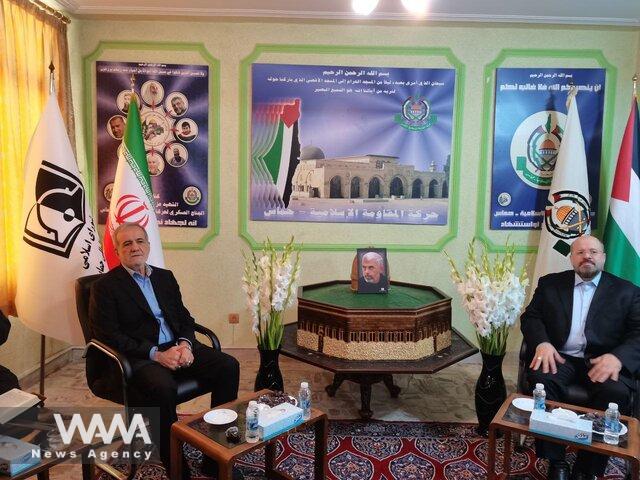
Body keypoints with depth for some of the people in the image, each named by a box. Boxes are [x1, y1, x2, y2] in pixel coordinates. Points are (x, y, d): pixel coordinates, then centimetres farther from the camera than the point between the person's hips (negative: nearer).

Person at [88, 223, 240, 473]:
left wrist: (185, 344, -7)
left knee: (228, 366, -16)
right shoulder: (105, 286, 1)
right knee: (163, 386, -37)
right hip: (140, 357, -5)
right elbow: (109, 335, -9)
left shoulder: (165, 277, 18)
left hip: (177, 349, 6)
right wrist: (156, 355, -18)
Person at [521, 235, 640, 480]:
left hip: (602, 359, 0)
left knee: (616, 392, -32)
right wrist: (542, 343, -15)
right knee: (541, 379, -31)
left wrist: (617, 357, -20)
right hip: (560, 356, 1)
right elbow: (530, 316, 8)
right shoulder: (550, 283, 15)